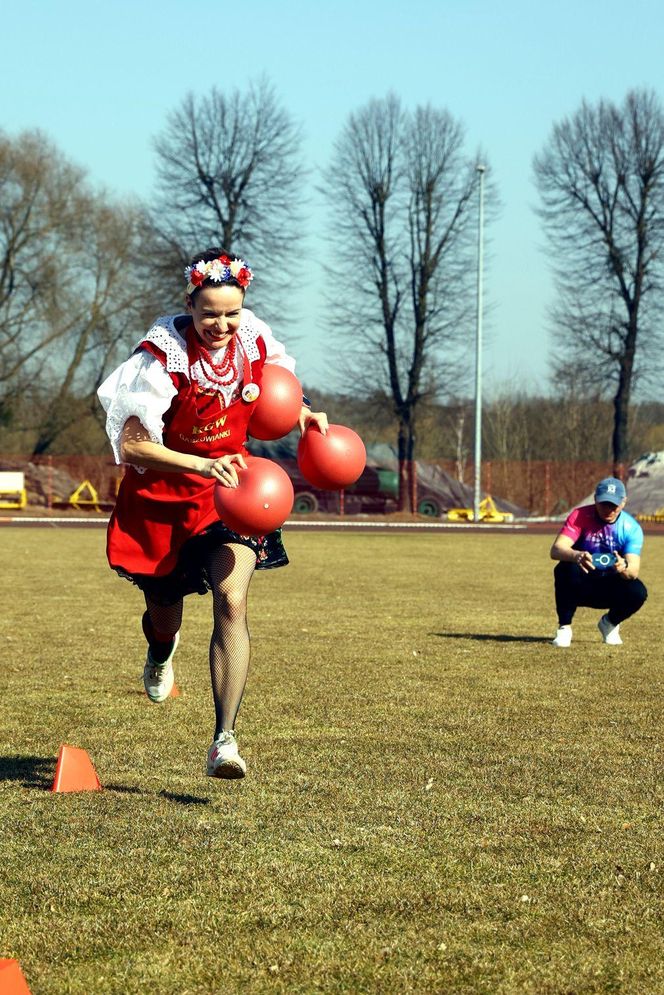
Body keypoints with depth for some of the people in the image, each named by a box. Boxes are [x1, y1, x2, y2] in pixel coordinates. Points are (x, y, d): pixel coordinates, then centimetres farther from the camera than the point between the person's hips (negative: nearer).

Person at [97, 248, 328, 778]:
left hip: (228, 489, 2)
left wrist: (303, 413, -2)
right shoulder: (162, 357, -22)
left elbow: (276, 388, 17)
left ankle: (224, 742, -21)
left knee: (232, 604, -19)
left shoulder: (254, 340, -8)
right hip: (162, 495, -2)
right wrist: (203, 465, -36)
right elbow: (132, 445, -26)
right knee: (163, 611, 17)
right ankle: (162, 652, 59)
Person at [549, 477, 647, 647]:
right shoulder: (580, 516, -17)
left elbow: (634, 571, -24)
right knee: (566, 569, -34)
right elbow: (556, 550, -31)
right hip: (580, 586, -1)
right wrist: (576, 556, -53)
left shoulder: (631, 528, -13)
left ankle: (609, 624, 4)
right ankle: (564, 627, -15)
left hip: (611, 590, 1)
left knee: (637, 592, -29)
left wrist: (624, 568, -50)